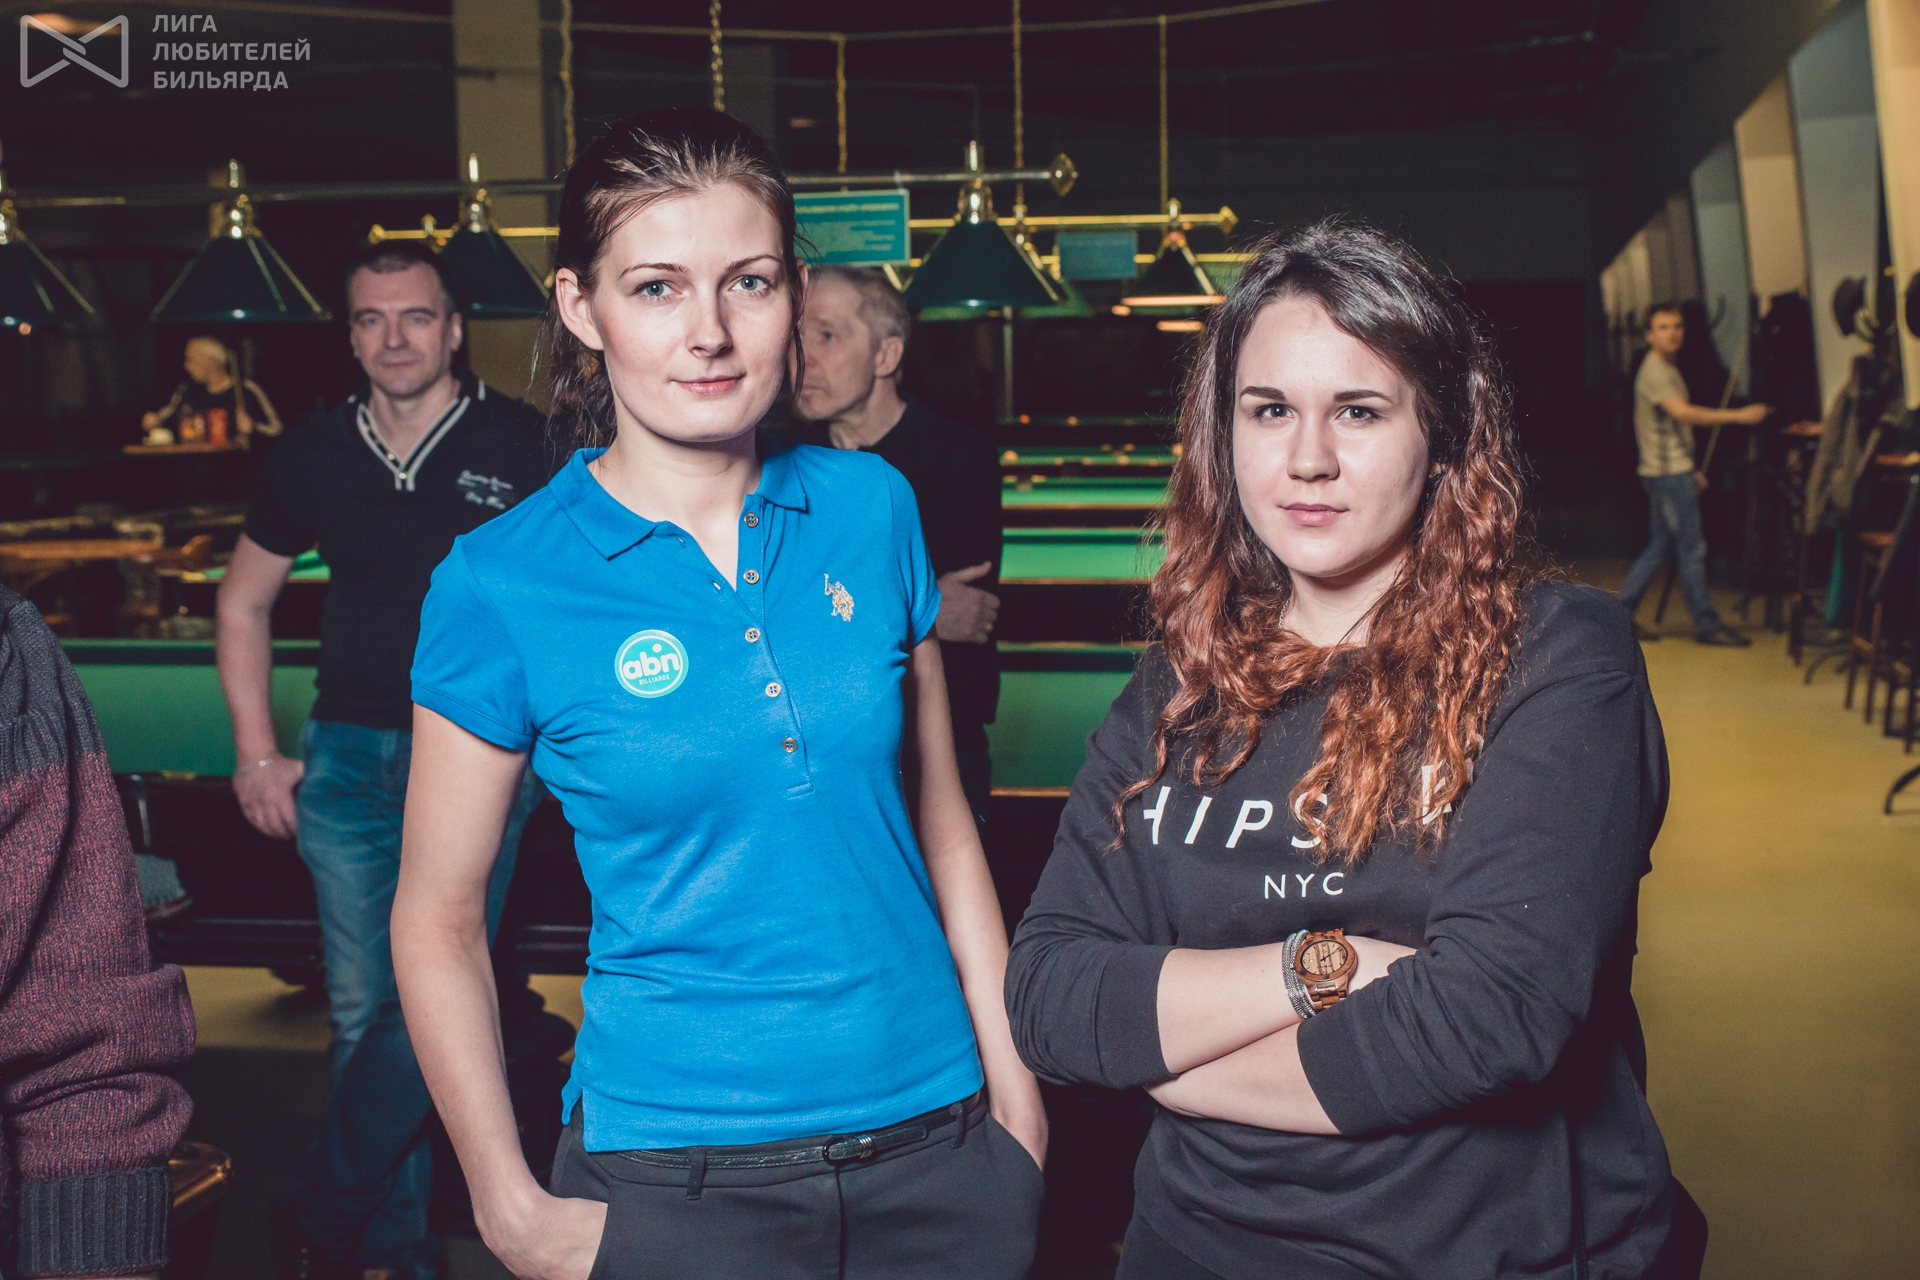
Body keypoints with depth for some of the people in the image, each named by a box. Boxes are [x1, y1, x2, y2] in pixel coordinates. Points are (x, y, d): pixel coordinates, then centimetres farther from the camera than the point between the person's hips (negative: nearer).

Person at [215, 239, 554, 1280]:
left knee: (431, 1000, -8)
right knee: (362, 1014, 8)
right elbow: (244, 603, 17)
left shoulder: (525, 447, -4)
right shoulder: (311, 457, 6)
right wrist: (255, 752, 9)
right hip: (347, 756, 3)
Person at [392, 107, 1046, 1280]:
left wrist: (1015, 1085, 5)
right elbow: (438, 919, -3)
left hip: (937, 1141, 3)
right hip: (674, 1175, -3)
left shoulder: (872, 507, -1)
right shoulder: (499, 585, -10)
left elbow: (939, 818, 6)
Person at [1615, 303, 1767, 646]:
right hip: (1666, 473, -10)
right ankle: (1706, 623, 2)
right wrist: (1739, 415, -33)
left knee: (1660, 547, 11)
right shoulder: (1654, 371, -14)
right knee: (1691, 547, -5)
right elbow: (1683, 413, -29)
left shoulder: (1669, 369, 18)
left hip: (1674, 469, 10)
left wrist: (1691, 469, 22)